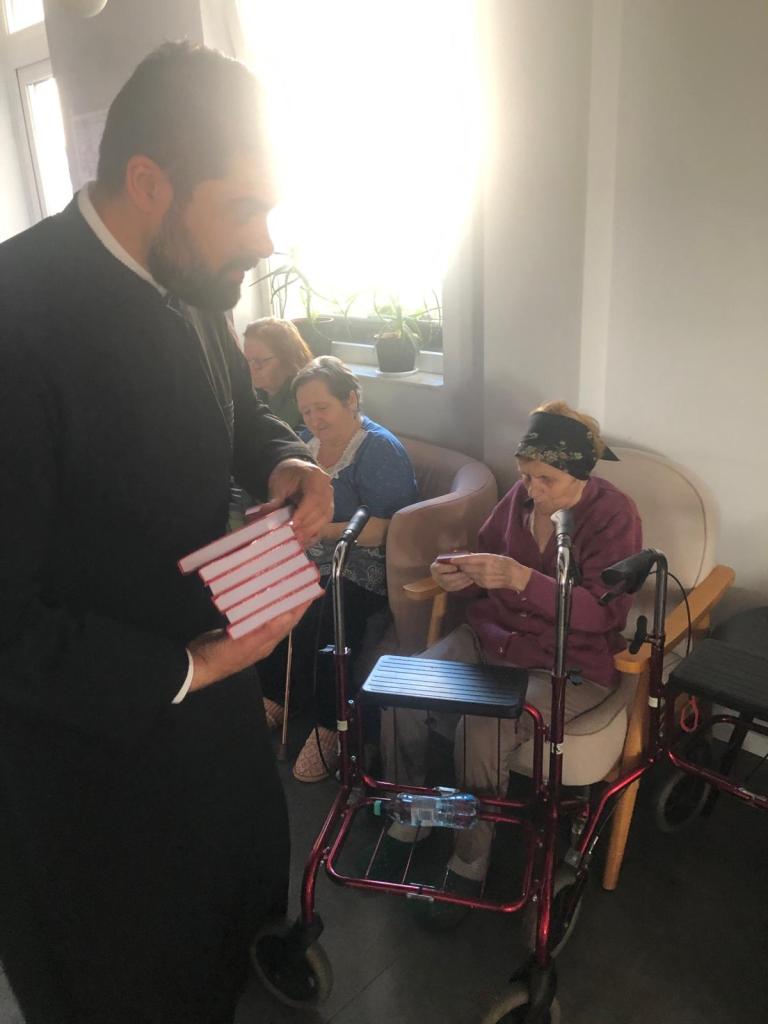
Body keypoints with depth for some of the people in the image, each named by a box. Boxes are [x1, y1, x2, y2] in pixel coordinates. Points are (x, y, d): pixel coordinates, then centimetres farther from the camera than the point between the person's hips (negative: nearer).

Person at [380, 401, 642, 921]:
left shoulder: (614, 514, -14)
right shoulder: (522, 496, 0)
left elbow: (605, 612, -22)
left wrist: (521, 579, -32)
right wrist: (466, 576, -10)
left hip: (569, 665, -5)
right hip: (489, 638, 6)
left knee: (482, 730, -29)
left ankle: (471, 862, -2)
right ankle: (405, 821, 9)